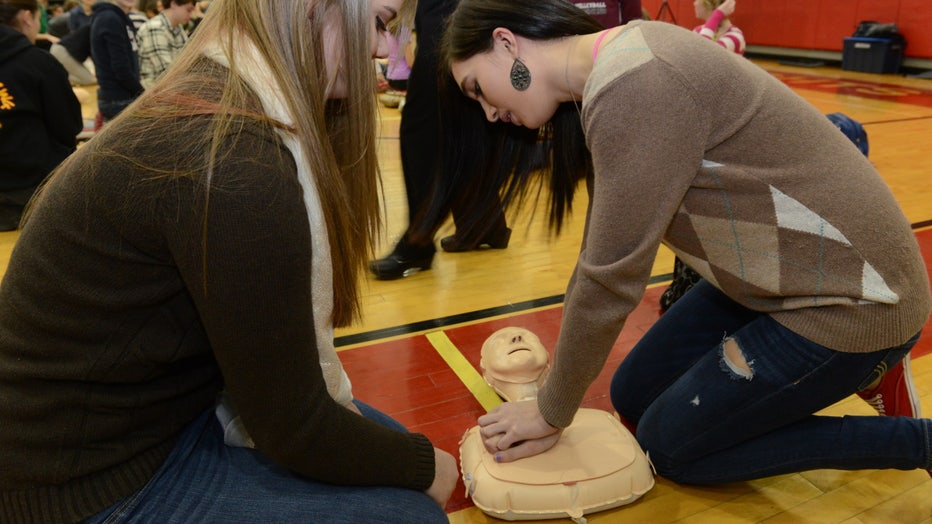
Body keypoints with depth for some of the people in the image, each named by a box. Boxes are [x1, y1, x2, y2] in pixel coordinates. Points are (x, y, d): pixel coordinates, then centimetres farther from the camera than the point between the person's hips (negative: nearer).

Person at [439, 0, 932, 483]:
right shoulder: (614, 71, 2)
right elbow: (600, 255, 5)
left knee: (669, 446, 3)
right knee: (633, 398, 13)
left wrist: (553, 414, -10)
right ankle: (853, 368, 20)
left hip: (852, 298, -9)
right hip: (771, 278, 9)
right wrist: (559, 385, 9)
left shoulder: (635, 86, -28)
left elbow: (611, 280, -25)